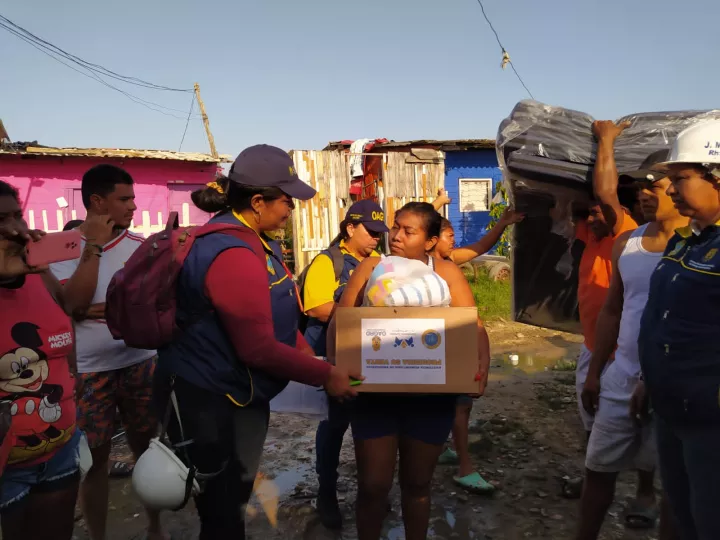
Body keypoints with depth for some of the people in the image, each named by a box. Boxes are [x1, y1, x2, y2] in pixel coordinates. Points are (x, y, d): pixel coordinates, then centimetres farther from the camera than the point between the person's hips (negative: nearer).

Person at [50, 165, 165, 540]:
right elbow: (73, 304, -18)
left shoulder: (140, 246, 1)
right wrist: (93, 246, -20)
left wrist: (101, 309, -15)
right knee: (94, 457, 10)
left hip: (140, 363, 2)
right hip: (88, 371, -2)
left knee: (147, 446, 12)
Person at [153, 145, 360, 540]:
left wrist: (306, 351, 4)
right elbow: (258, 348, -27)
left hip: (241, 393, 10)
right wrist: (324, 375, -18)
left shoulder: (254, 240, 5)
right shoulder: (233, 255, -28)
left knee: (236, 495, 25)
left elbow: (273, 316, 15)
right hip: (205, 398, -10)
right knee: (221, 507, 9)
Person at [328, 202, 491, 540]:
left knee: (417, 483, 18)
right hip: (374, 393, 0)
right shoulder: (371, 268, 1)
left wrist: (482, 367, -23)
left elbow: (474, 327, -5)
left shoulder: (446, 273, -1)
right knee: (372, 485, 7)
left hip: (430, 396, 0)